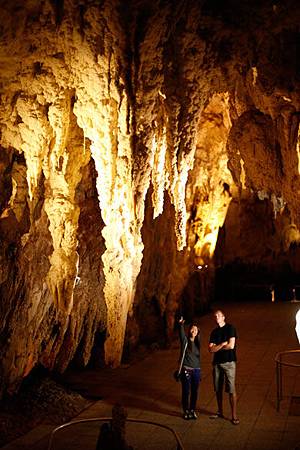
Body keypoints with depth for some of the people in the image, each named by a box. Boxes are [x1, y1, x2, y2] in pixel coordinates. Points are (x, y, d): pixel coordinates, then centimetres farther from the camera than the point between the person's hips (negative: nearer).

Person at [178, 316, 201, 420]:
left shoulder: (198, 343, 8)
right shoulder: (185, 341, -7)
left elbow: (199, 356, 16)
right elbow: (181, 333, -25)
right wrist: (181, 325, -40)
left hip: (196, 370, 4)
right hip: (186, 370, -4)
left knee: (194, 392, 10)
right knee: (186, 391, 2)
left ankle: (192, 410, 25)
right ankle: (186, 411, 17)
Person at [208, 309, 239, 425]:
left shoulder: (230, 328, -5)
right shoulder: (214, 332, 10)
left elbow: (231, 346, -15)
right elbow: (210, 349, 0)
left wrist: (216, 347, -4)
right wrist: (222, 344, -12)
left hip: (229, 362, -5)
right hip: (217, 362, 6)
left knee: (231, 390, -6)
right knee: (218, 389, 12)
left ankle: (234, 415, 1)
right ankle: (220, 411, 27)